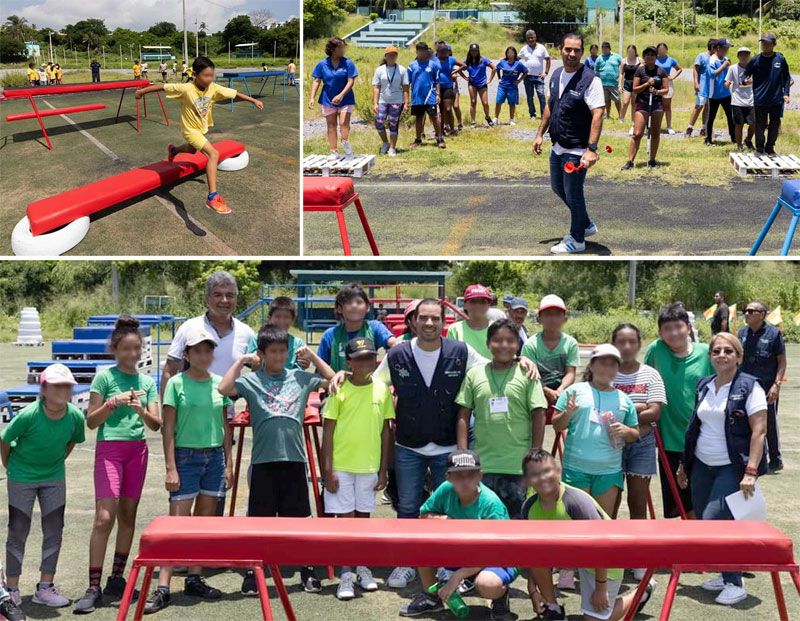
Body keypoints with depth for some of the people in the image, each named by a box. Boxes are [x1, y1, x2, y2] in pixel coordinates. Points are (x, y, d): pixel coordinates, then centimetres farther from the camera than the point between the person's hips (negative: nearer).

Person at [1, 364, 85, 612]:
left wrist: (56, 462, 11)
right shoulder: (28, 415, -27)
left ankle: (45, 588, 17)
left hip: (54, 478, 4)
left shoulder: (75, 416, -17)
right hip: (22, 478, -3)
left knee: (54, 532, 5)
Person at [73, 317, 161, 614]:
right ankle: (94, 587, -10)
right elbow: (91, 421, -2)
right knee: (104, 517, -12)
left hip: (138, 450, 5)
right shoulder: (105, 377, -2)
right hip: (110, 448, -4)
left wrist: (141, 411, -15)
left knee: (128, 516, 9)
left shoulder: (147, 382, 9)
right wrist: (113, 403, -18)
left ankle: (117, 579, 19)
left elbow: (156, 424, 5)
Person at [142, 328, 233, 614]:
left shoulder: (219, 384, 7)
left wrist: (228, 464, 9)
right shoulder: (177, 383, -4)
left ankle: (194, 579, 19)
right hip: (186, 456, -4)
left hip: (215, 457, 4)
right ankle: (162, 588, -6)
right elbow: (168, 429, -5)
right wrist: (171, 469, -10)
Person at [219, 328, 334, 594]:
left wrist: (313, 357, 9)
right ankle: (252, 573, 15)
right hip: (263, 460, -2)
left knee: (300, 518, 9)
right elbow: (224, 388, -15)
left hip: (294, 459, 2)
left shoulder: (300, 378, 10)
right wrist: (241, 361, -8)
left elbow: (333, 381, 15)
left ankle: (307, 571, 20)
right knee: (259, 519, 5)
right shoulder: (251, 380, 1)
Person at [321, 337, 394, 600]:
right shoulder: (340, 389, -5)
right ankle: (346, 575, 7)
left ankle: (362, 568, 25)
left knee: (363, 516, 12)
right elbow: (328, 431, -4)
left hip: (369, 467, 3)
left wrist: (383, 469, 4)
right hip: (341, 466, -2)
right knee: (345, 517, 1)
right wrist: (328, 469, -9)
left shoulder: (382, 389, 2)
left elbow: (386, 431, 6)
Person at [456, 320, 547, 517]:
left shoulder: (527, 375, 1)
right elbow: (463, 417, 6)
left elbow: (538, 415, 0)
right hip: (482, 464, 2)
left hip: (519, 465, -1)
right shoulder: (474, 374, 5)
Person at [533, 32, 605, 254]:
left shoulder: (589, 79, -19)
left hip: (576, 151, -8)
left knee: (573, 195, 3)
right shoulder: (556, 75, 5)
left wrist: (591, 149, -30)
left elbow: (598, 114, -24)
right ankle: (586, 225, 40)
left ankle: (577, 240, 22)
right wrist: (540, 133, 16)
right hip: (558, 147, 8)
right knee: (558, 187, 21)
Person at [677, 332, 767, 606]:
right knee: (703, 524, 7)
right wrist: (684, 464, 18)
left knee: (714, 522, -13)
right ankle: (726, 575, 24)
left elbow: (759, 431, -13)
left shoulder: (749, 387, -9)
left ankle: (735, 584, 2)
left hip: (731, 467, -6)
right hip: (702, 465, 6)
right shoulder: (704, 386, 9)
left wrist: (751, 472, -20)